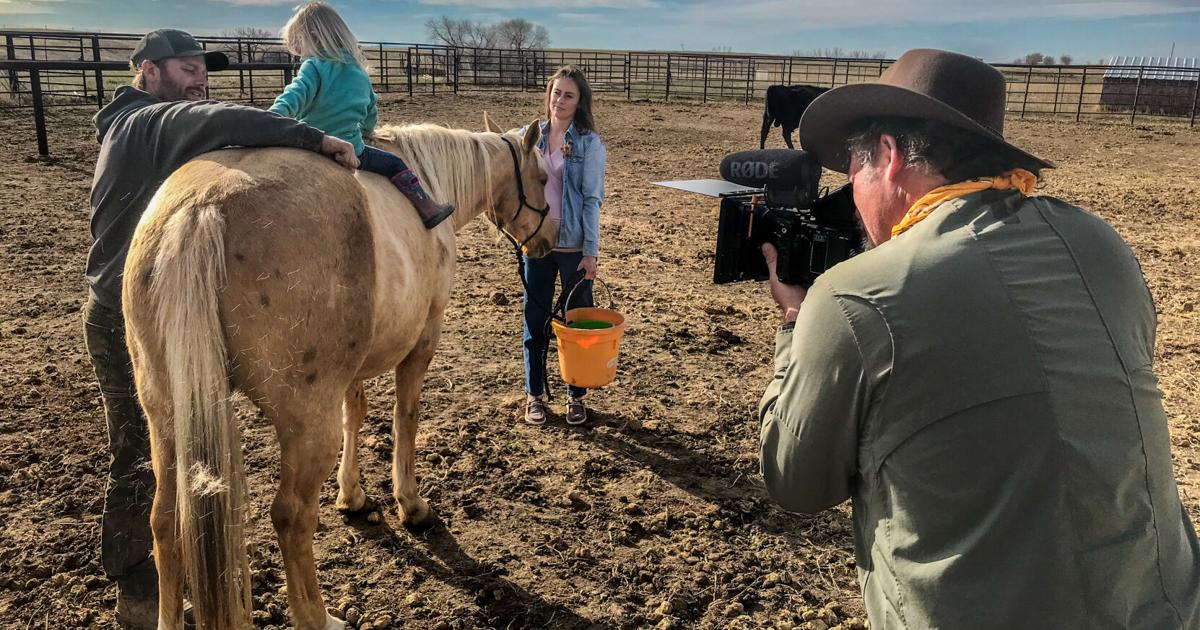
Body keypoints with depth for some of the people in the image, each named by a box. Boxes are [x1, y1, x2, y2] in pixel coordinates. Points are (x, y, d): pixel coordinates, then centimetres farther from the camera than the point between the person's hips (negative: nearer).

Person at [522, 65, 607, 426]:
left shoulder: (589, 143, -7)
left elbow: (593, 199, -9)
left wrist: (591, 251, -13)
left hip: (573, 245, -3)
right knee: (535, 320, 10)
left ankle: (577, 396, 22)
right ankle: (534, 394, 24)